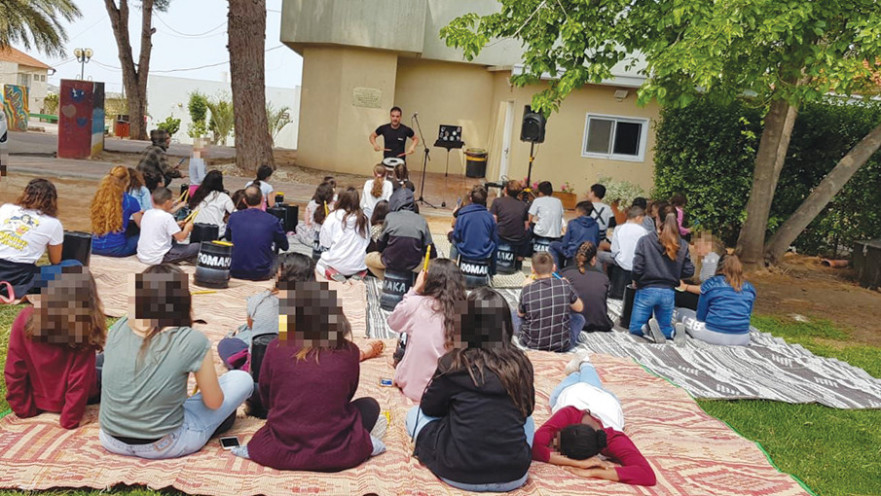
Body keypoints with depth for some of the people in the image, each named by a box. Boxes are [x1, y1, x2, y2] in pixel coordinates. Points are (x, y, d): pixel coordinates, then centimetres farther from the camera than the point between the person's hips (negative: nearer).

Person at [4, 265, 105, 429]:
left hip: (38, 401, 3)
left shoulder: (25, 317, -22)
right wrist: (69, 420, -9)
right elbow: (80, 382, -23)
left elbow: (14, 371, -14)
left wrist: (24, 409, -1)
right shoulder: (84, 329, -28)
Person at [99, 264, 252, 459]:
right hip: (161, 447, -4)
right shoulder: (193, 342, -20)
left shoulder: (118, 328, -7)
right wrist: (203, 382, 14)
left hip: (111, 440, 4)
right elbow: (213, 402, -7)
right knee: (242, 379, 8)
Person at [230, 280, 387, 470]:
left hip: (280, 454, 3)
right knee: (370, 405, 23)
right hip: (335, 454, -3)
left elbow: (266, 398, 7)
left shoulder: (277, 348, -8)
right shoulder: (348, 352, -8)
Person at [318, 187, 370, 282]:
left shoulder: (333, 217, -13)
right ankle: (359, 273, 5)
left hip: (338, 264, -2)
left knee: (320, 263, 29)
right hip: (359, 265, 2)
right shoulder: (363, 219, -6)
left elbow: (325, 244, -8)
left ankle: (332, 273, -2)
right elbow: (367, 241, 3)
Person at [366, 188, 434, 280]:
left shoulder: (390, 217, 3)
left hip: (391, 261, 0)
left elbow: (380, 244, 7)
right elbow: (429, 247, 2)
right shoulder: (421, 220, 6)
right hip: (414, 263, 0)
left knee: (368, 259, 28)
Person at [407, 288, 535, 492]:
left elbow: (428, 407, 6)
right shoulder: (520, 363, -2)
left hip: (460, 474, -2)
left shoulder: (453, 363, -10)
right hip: (515, 474, 3)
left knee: (415, 413, 19)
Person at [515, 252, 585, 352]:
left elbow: (520, 314, 5)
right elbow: (580, 308, 6)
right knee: (579, 318, 27)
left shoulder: (527, 289, -14)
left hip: (531, 345, 0)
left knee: (515, 316, 27)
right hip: (562, 346, 0)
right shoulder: (565, 285, -12)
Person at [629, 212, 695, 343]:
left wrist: (636, 281, 8)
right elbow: (688, 271, 1)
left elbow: (637, 268, -12)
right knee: (665, 327, 19)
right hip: (669, 292, 3)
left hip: (647, 290, -2)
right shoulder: (682, 246, -1)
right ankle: (674, 332, -16)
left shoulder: (645, 240, -10)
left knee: (635, 327, 11)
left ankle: (648, 327, -22)